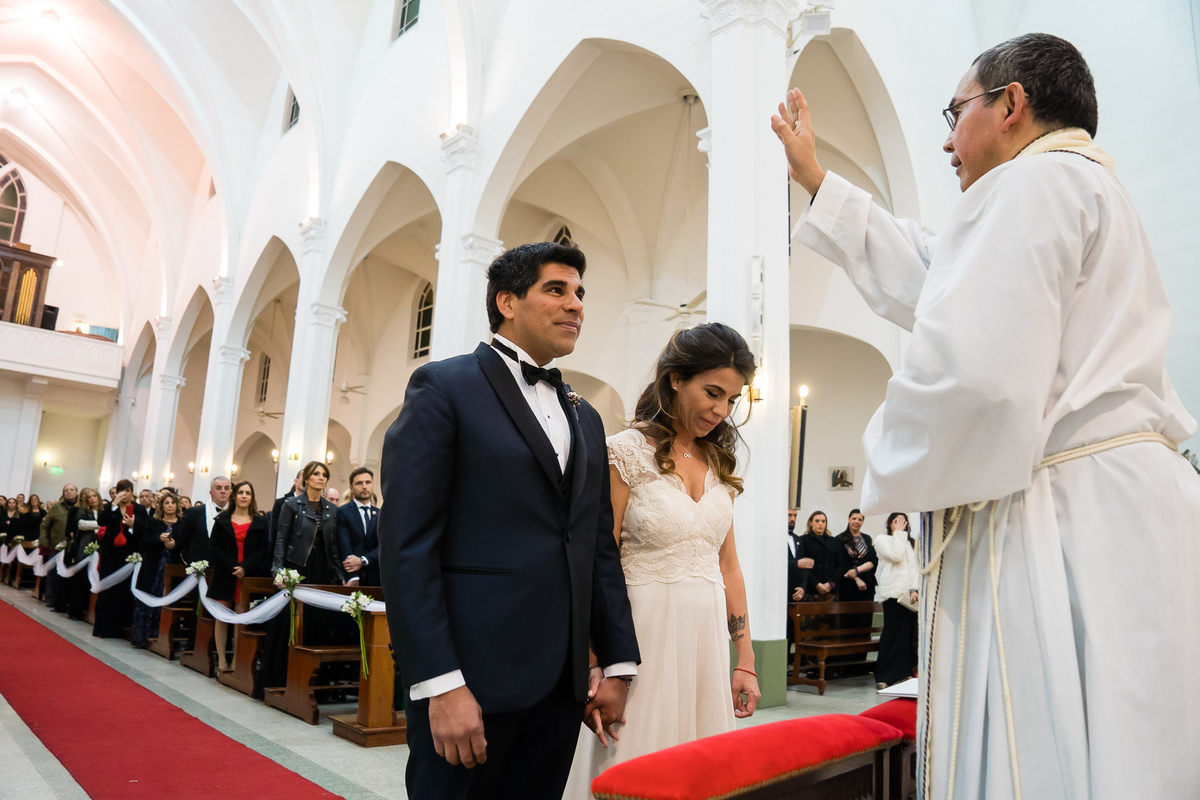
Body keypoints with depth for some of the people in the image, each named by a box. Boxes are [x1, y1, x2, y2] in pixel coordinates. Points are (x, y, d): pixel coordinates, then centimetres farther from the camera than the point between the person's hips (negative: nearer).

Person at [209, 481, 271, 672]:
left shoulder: (260, 522, 7)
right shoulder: (222, 520, 9)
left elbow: (263, 550, 1)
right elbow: (216, 547, 2)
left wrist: (245, 567, -13)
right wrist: (232, 567, -11)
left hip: (249, 576, -1)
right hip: (224, 575, 1)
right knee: (222, 618, 3)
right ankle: (221, 660, 9)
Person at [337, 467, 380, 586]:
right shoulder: (342, 512, 0)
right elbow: (344, 546, -9)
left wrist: (363, 560, -15)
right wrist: (353, 578, -19)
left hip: (374, 578, 3)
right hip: (351, 577, -3)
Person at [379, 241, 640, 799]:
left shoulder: (585, 417, 16)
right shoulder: (444, 388, -4)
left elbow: (599, 547, 15)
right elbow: (406, 544, -12)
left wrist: (618, 663, 10)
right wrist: (440, 685, -17)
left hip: (562, 683, 6)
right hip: (473, 675, -6)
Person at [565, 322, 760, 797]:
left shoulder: (720, 464, 10)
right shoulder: (627, 452, -9)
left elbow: (727, 566, 13)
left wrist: (745, 660, 11)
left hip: (708, 642, 6)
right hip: (645, 637, -6)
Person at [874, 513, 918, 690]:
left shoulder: (911, 543, 20)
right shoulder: (882, 540, 5)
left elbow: (917, 568, 12)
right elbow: (896, 556, -13)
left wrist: (915, 589, -3)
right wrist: (898, 533, -4)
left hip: (910, 594, 5)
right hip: (892, 593, -5)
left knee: (909, 634, 2)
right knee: (893, 634, -7)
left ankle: (904, 673, 12)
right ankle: (884, 677, -3)